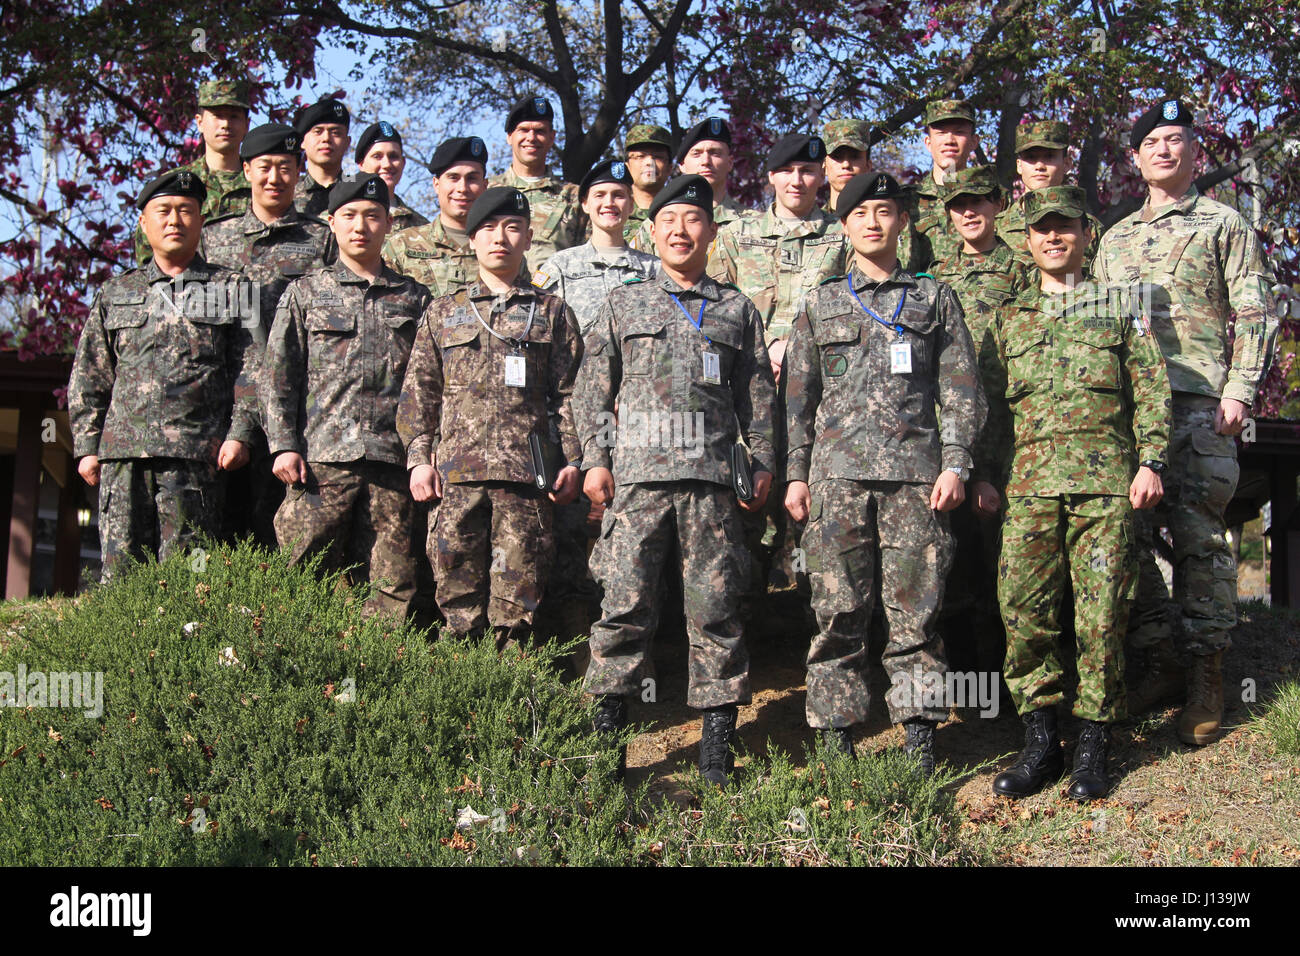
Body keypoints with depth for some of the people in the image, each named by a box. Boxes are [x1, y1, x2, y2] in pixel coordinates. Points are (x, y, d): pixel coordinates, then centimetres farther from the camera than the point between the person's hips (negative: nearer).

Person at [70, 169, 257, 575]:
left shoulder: (230, 289, 13)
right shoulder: (115, 294, 20)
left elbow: (249, 370, 7)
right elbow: (88, 379, 19)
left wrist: (239, 434, -5)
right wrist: (86, 446, 10)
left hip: (197, 454, -2)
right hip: (123, 452, 3)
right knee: (120, 572, -3)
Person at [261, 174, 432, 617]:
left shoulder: (414, 298, 15)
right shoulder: (305, 293, 12)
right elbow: (278, 376, 7)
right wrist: (284, 445, -3)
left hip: (393, 461, 1)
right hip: (322, 458, -1)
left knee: (391, 590, 0)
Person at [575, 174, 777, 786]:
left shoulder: (738, 310, 15)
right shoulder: (623, 304, 14)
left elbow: (758, 395, 16)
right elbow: (593, 387, 11)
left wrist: (763, 463, 8)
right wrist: (595, 459, 3)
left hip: (712, 479, 1)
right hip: (637, 475, 0)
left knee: (715, 608, 1)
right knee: (625, 604, -4)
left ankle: (718, 736, 8)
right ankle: (606, 729, 4)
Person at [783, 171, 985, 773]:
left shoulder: (935, 299, 13)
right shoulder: (821, 304, 15)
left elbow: (961, 389, 9)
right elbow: (799, 395, 14)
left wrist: (955, 464, -2)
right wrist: (796, 474, 6)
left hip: (916, 472, -1)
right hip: (837, 473, 1)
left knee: (916, 610, -1)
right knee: (838, 611, -1)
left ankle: (920, 737, 6)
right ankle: (836, 736, 7)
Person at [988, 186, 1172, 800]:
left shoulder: (1118, 306, 15)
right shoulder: (1010, 319, 21)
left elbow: (1151, 388, 8)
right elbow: (992, 399, 22)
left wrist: (1150, 461, -3)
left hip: (1106, 474, -2)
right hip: (1031, 476, 2)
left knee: (1102, 611, -4)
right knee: (1023, 606, -7)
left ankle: (1092, 749, 5)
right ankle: (1040, 742, 3)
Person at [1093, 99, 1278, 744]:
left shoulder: (1223, 225, 9)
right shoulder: (1116, 238, 22)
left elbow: (1253, 314, 3)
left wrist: (1239, 390, -9)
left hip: (1199, 401, -4)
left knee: (1200, 537, -7)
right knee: (1127, 533, 1)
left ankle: (1206, 673, -1)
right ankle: (1158, 661, 10)